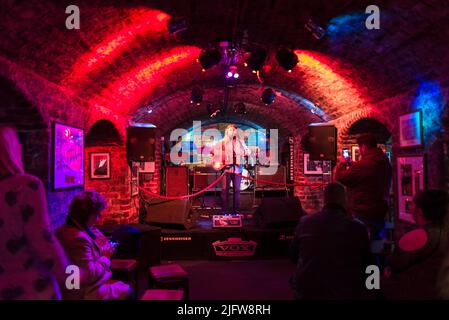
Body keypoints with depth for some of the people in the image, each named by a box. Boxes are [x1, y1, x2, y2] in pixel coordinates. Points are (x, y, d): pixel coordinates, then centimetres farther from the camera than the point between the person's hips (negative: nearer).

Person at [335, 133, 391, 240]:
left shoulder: (364, 164, -23)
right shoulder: (385, 163, 7)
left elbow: (340, 178, -16)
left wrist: (342, 164, 1)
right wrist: (352, 165, 18)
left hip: (362, 213, -8)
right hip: (380, 213, 9)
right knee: (375, 238, 19)